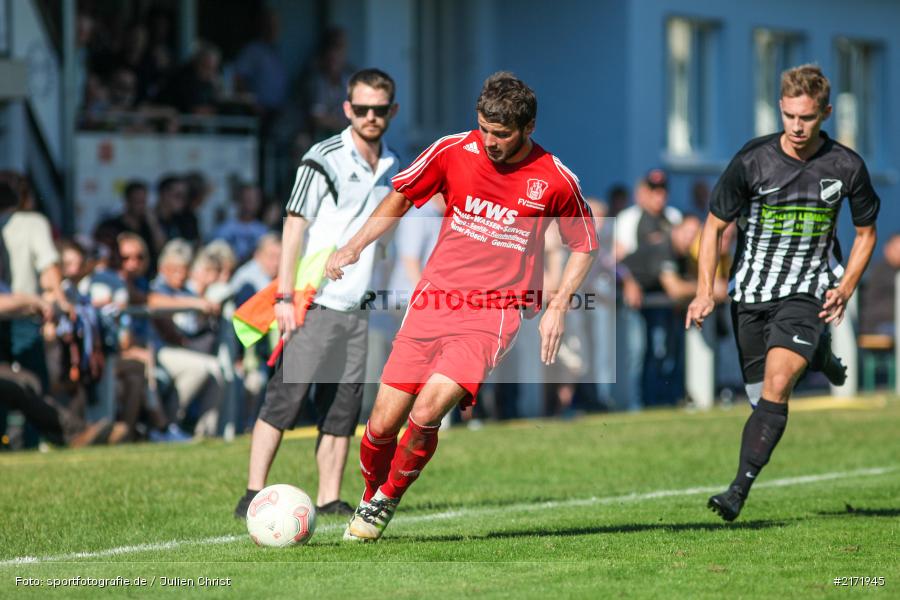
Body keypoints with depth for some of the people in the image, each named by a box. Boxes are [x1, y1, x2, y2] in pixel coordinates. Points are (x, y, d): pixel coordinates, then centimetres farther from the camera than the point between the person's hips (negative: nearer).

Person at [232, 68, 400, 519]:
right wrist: (285, 296, -14)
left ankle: (330, 499, 9)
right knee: (284, 398, -9)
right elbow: (294, 225, -9)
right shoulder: (324, 160, -7)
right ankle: (253, 495, -9)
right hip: (315, 304, -6)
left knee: (344, 408, 5)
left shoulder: (390, 165, 12)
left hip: (358, 308, 6)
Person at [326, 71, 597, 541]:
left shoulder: (555, 180, -6)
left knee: (428, 410, -24)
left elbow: (583, 244, 11)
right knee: (382, 424, -3)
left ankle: (387, 501, 2)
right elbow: (398, 201, 14)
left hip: (492, 315, -3)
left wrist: (557, 308, 1)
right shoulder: (453, 151, -2)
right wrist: (354, 247, 2)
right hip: (432, 304, 3)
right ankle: (367, 500, 27)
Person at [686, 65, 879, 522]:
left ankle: (739, 490, -23)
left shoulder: (846, 167, -6)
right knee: (760, 395, 9)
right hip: (751, 294, 2)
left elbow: (866, 232, 9)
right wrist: (705, 290, -10)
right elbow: (715, 225, 0)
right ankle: (815, 355, 44)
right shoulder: (752, 161, -9)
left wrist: (845, 289, -4)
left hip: (807, 293, -2)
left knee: (776, 385, -22)